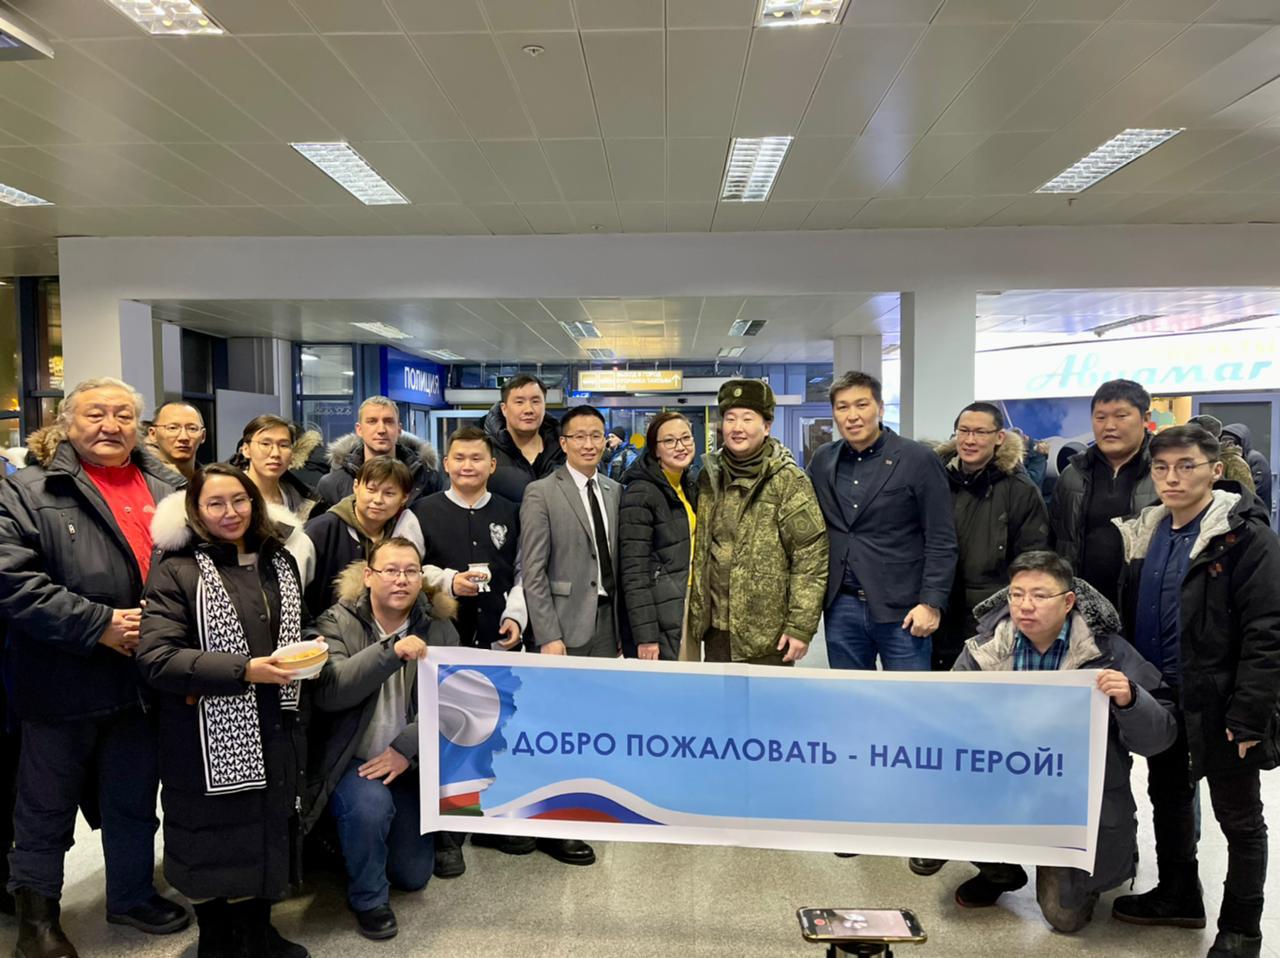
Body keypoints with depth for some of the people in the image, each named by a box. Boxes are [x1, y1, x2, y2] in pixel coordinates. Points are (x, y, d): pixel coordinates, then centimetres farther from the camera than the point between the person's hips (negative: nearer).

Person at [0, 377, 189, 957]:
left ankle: (133, 895, 38)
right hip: (64, 682, -4)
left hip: (145, 679, 4)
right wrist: (99, 625, -21)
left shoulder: (169, 488, 7)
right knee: (48, 805, 15)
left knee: (136, 800, 19)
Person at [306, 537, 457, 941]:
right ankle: (368, 898, -5)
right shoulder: (336, 623, -9)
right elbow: (326, 692, -24)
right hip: (350, 761, -3)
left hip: (408, 765, 3)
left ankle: (353, 841, 39)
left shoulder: (440, 631, -3)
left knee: (413, 876, 7)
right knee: (370, 804, -35)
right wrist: (390, 653, -34)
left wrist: (405, 749, -24)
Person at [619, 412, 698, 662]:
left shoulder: (689, 486, 11)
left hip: (692, 610, 8)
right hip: (661, 621, -8)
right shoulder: (640, 493, -14)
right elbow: (634, 572, -17)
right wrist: (645, 636, -20)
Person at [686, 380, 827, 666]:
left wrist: (801, 627, -14)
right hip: (715, 630, 5)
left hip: (768, 636, -5)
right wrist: (694, 615, 10)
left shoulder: (790, 482, -8)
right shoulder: (709, 477, 8)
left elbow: (811, 556, -11)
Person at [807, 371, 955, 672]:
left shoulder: (918, 459, -6)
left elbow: (941, 540, -7)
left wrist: (931, 603, -12)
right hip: (841, 608, 4)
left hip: (902, 609, -4)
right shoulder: (822, 461, 7)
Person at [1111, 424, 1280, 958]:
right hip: (1161, 699, 6)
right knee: (1167, 798, 20)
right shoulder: (1145, 535, 5)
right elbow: (1130, 618, 12)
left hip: (1217, 706, -6)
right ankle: (1178, 896, 40)